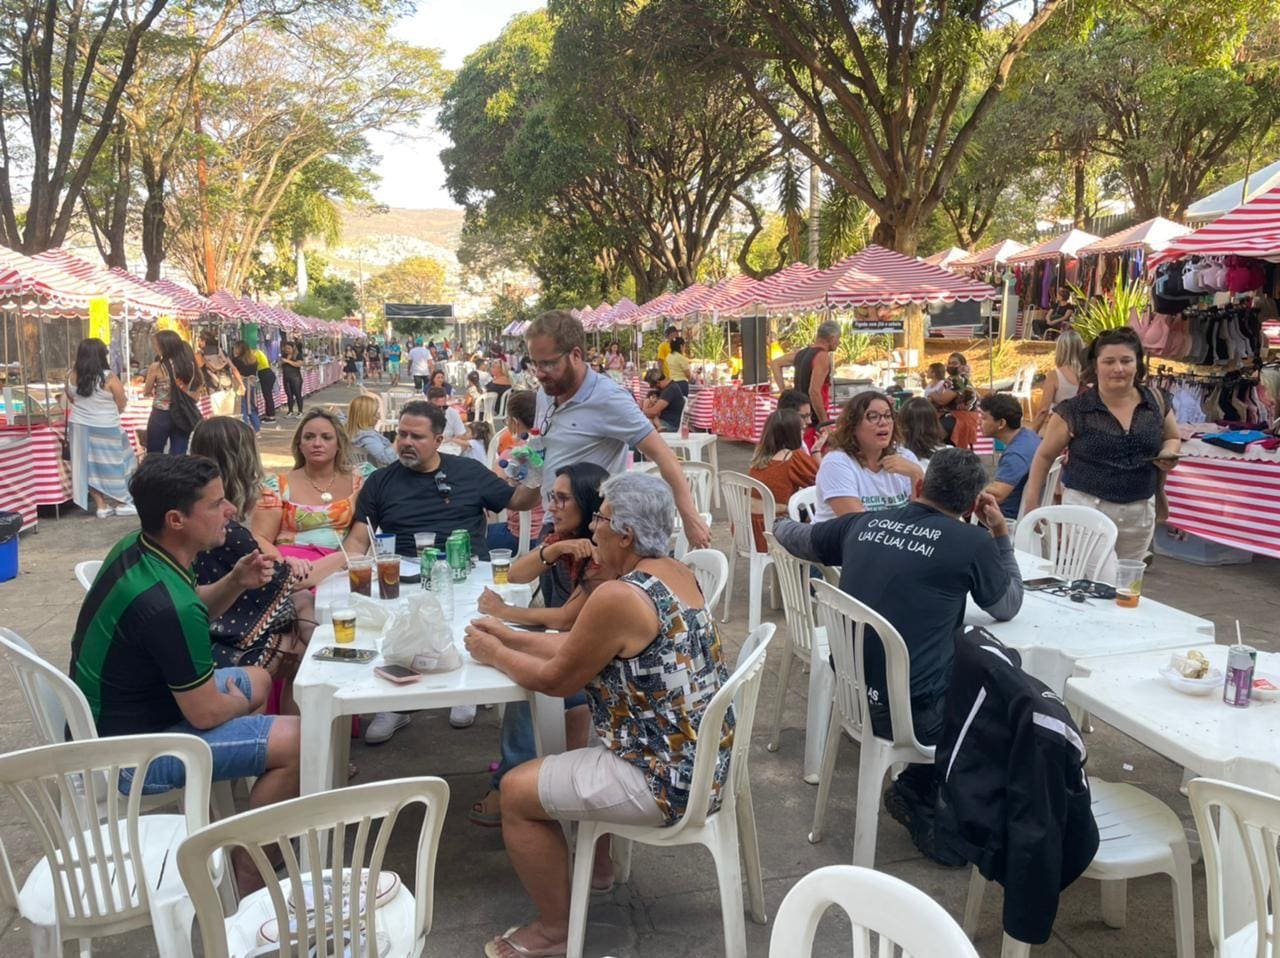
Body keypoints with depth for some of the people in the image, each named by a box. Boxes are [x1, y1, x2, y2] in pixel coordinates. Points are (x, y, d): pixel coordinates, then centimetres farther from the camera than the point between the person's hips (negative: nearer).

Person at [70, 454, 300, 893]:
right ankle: (246, 876, 4)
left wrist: (235, 582, -7)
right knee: (296, 740, -12)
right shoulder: (167, 606, -34)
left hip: (107, 718, 10)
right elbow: (205, 714, -24)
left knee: (257, 680, 23)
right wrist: (239, 703, -2)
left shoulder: (136, 548, -5)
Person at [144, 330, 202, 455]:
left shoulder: (156, 367, -13)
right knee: (179, 456, 9)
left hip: (161, 416, -4)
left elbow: (146, 392, 0)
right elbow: (197, 388, 6)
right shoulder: (190, 364, -1)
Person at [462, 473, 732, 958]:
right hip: (705, 761, 10)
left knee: (517, 792, 3)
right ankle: (596, 866, 47)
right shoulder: (675, 572, 3)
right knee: (573, 754, 31)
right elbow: (584, 648, 12)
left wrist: (493, 654, 4)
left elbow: (556, 679, -11)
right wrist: (511, 636, 12)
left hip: (667, 779, -10)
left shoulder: (617, 596, -25)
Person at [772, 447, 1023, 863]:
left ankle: (916, 789, 23)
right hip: (912, 715, -6)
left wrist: (780, 524, 44)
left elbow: (795, 537, 22)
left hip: (850, 695, 6)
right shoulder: (972, 542, -11)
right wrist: (1000, 534, 12)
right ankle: (921, 799, 21)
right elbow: (1008, 606, 8)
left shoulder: (862, 524, 3)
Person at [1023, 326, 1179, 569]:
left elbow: (1173, 439, 20)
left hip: (1139, 513, 4)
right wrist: (1032, 504, -2)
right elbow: (1044, 456, 1)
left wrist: (1168, 455, -4)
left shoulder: (1156, 402, 2)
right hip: (1087, 508, -4)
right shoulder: (1074, 410, -8)